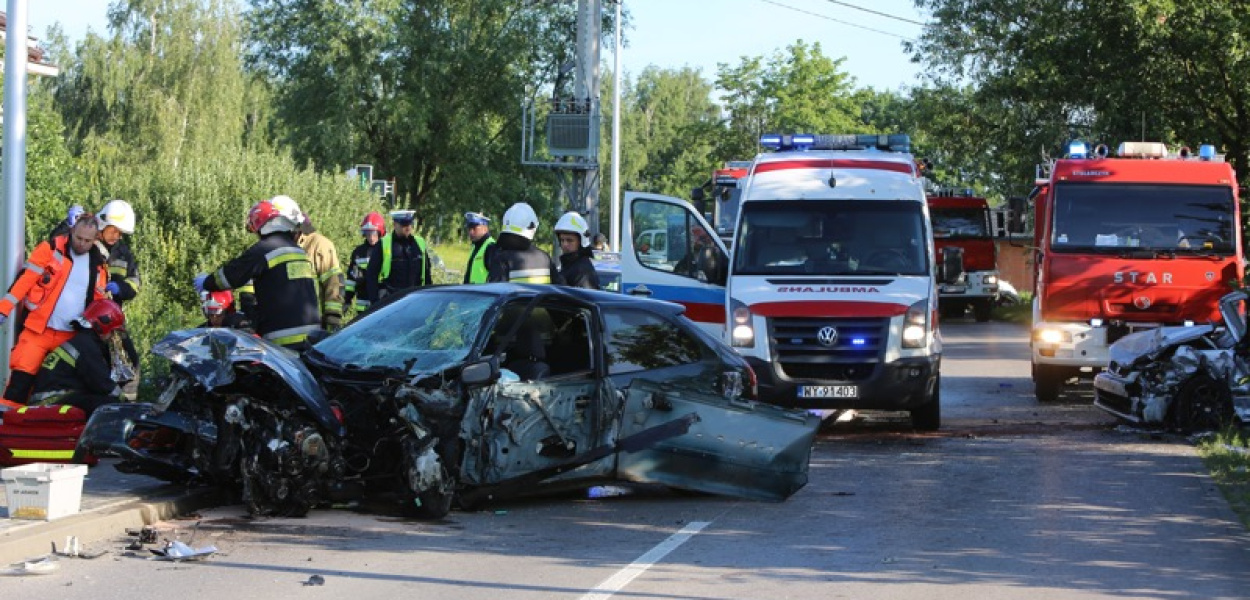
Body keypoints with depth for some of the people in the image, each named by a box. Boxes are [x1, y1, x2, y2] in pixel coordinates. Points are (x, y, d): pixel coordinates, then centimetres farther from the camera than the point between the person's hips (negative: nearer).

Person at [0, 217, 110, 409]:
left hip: (71, 337, 4)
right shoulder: (51, 249, -3)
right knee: (21, 379, -13)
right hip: (38, 329, -4)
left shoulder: (98, 264, 10)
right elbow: (25, 280, -6)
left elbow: (99, 301, 19)